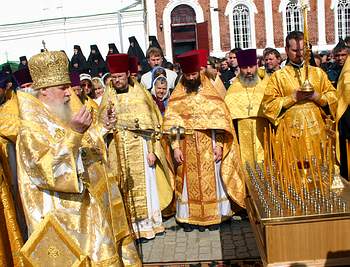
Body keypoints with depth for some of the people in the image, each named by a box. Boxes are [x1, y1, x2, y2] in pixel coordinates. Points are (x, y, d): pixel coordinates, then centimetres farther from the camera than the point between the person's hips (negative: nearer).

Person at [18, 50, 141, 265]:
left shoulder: (65, 117, 8)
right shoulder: (31, 127, -17)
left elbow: (89, 149, 20)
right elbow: (49, 170, -30)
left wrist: (104, 128, 4)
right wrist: (74, 132, -36)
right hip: (63, 213, -8)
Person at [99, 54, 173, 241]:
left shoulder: (139, 94, 2)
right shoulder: (108, 96, 7)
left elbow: (150, 125, -1)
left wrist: (152, 151, -7)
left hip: (139, 147, -1)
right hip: (118, 151, 1)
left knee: (144, 186, 4)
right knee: (126, 189, 3)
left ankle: (147, 224, 17)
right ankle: (133, 226, 11)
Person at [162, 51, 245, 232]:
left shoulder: (210, 93, 2)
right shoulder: (177, 97, 3)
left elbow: (220, 120, -2)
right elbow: (171, 124, -1)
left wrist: (219, 145, -10)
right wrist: (175, 147, -9)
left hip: (209, 145, 0)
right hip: (186, 147, 1)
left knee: (210, 180, 5)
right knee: (189, 181, 5)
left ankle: (212, 216, 17)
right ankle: (189, 217, 15)